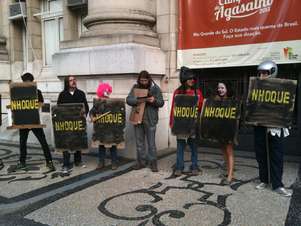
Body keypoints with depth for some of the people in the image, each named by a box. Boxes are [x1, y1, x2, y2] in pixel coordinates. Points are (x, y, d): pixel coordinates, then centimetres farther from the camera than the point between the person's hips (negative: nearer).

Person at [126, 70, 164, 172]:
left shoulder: (155, 88, -3)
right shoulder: (135, 87, 2)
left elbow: (161, 103, -2)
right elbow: (128, 100, -5)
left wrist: (154, 101, -24)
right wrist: (138, 100, -25)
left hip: (150, 120, -3)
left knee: (151, 143, 4)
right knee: (139, 142, 12)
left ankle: (153, 163, 16)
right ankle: (141, 162, 25)